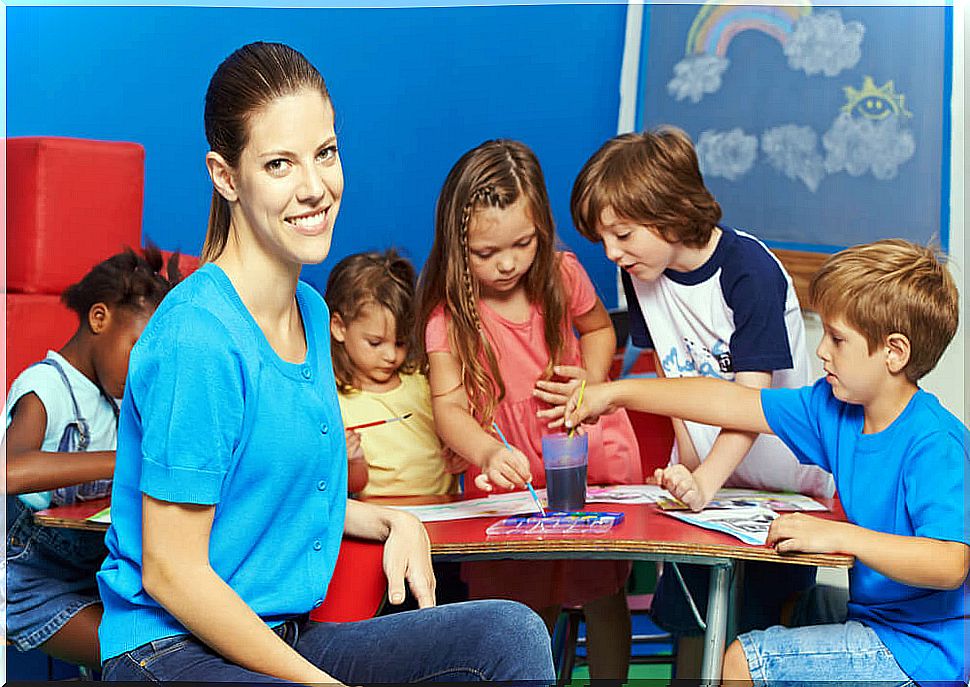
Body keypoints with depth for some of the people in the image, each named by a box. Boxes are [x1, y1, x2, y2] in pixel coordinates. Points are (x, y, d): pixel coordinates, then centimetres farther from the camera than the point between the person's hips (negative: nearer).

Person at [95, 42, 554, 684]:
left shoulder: (311, 311, 8)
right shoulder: (196, 337, -19)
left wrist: (391, 521, 4)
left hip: (290, 634, 8)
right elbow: (171, 571, -18)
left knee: (511, 630, -13)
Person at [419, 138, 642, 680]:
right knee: (524, 610, 3)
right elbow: (448, 405, -26)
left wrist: (592, 380, -6)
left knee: (603, 594, 6)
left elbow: (599, 328, 15)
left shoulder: (562, 276, -8)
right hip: (512, 473, -1)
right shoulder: (451, 311, -17)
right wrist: (488, 453, -46)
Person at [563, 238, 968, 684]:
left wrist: (841, 536, -38)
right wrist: (618, 394, 9)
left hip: (920, 648, -8)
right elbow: (732, 403, 8)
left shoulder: (934, 443, -23)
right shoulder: (836, 410, 3)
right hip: (877, 622, 8)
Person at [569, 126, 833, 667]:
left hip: (782, 480, -5)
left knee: (762, 623, -3)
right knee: (689, 618, 4)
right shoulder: (642, 272, -3)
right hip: (704, 477, 6)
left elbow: (753, 397, -28)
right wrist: (687, 468, -4)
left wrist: (705, 480, -40)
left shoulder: (750, 269, -22)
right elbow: (674, 372, 4)